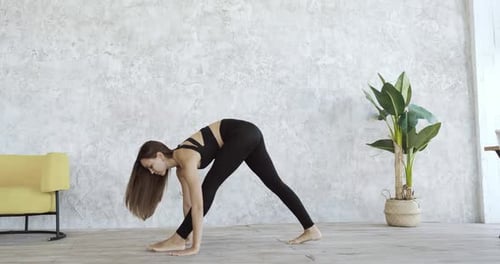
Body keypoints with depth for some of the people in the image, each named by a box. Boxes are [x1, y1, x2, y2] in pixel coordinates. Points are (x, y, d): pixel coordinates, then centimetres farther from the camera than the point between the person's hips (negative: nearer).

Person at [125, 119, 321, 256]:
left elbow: (198, 206, -23)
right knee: (274, 183, 12)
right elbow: (187, 202, 14)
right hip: (249, 134, 10)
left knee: (210, 186, -9)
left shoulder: (187, 160, -19)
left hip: (242, 135, -10)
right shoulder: (179, 163, 7)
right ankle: (311, 229, 20)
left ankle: (178, 240, -3)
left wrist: (195, 247, -21)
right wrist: (188, 235, 18)